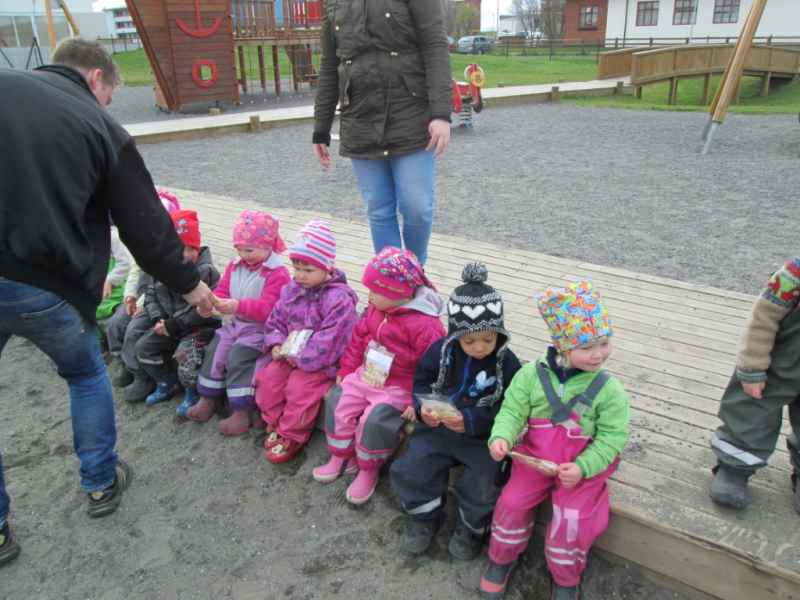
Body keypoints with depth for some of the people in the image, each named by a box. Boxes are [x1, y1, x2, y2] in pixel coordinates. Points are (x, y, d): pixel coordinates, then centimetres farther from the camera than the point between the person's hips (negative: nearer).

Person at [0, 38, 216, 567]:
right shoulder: (101, 127, 4)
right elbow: (147, 225, 6)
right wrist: (189, 284, 19)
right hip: (48, 285, -2)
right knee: (87, 376, 26)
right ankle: (102, 484, 38)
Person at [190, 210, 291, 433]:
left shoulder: (277, 273, -18)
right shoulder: (235, 266, 7)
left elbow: (267, 308, -26)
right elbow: (222, 291, 11)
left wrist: (239, 306, -41)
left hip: (261, 329, -8)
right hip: (237, 323, 8)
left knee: (238, 356, -21)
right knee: (215, 349, -1)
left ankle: (241, 414, -14)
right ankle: (207, 400, 15)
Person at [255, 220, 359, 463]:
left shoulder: (339, 299, -20)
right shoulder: (291, 290, 3)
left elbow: (330, 339, -25)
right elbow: (276, 320, 13)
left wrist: (301, 358, -22)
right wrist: (276, 345, -5)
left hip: (320, 362, -7)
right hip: (291, 355, 7)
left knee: (299, 386, -23)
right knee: (268, 377, -8)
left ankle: (292, 436, 1)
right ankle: (275, 424, 14)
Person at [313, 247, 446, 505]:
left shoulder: (424, 325, -24)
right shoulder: (375, 310, -1)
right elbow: (358, 338, 12)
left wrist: (416, 400, -20)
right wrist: (347, 369, 11)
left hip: (398, 387, -7)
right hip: (365, 376, 7)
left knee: (374, 420, -24)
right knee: (338, 404, -1)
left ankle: (369, 471, 3)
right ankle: (340, 457, 19)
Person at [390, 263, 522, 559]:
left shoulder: (507, 363, -12)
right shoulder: (440, 351, -7)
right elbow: (421, 384, 5)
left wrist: (471, 421, -25)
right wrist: (423, 408, -18)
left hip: (484, 436, -2)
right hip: (438, 428, 3)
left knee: (485, 486, -21)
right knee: (409, 469, -13)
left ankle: (470, 527, 14)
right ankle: (426, 515, 18)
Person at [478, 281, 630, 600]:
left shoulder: (609, 389, -12)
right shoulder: (531, 374, -9)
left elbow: (612, 437, -10)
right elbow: (512, 412, -6)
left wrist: (582, 467, -22)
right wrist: (501, 438, -27)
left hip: (582, 465, -1)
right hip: (535, 458, 2)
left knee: (571, 519, -14)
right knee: (512, 502, -8)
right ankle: (501, 559, 22)